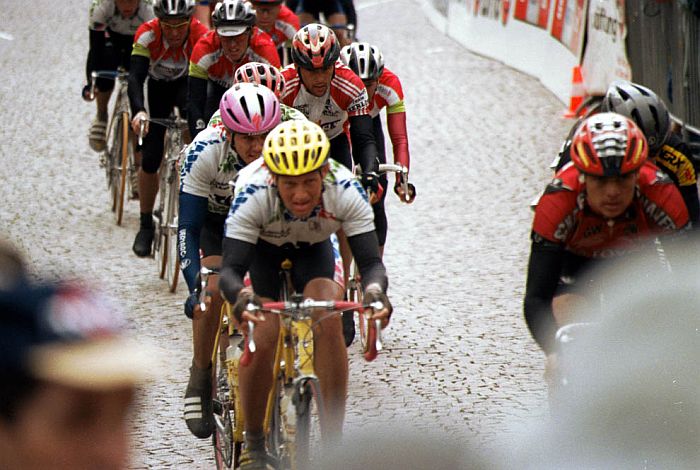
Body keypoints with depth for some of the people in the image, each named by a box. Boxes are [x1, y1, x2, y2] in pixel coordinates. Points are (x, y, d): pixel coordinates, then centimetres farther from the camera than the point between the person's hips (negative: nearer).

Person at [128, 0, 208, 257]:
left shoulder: (201, 36, -32)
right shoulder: (147, 34, -32)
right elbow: (135, 77, -38)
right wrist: (138, 111, -56)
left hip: (189, 83, 0)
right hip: (159, 87, 0)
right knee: (149, 160, -6)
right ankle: (146, 225, 12)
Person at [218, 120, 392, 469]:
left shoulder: (346, 190, -35)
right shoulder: (253, 193, -39)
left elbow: (370, 261, -36)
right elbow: (231, 269, -42)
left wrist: (375, 290, -59)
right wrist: (241, 296, -64)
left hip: (313, 247, 1)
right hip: (261, 247, -1)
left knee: (329, 321, -26)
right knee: (262, 339, -20)